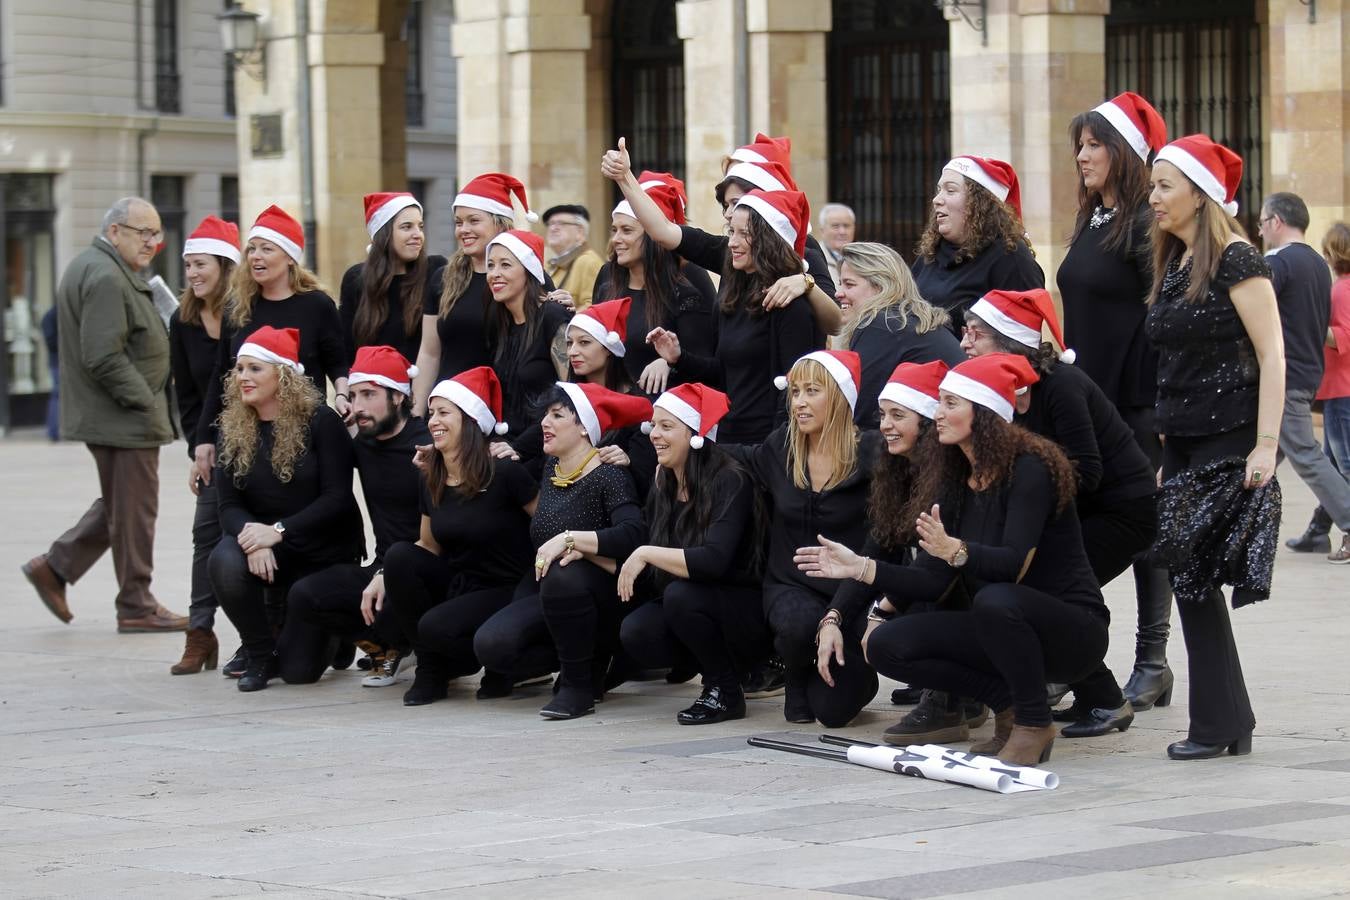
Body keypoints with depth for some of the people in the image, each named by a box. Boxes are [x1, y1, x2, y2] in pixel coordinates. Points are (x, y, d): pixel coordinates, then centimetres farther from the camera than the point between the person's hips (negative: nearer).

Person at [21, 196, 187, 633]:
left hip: (112, 415, 10)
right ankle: (136, 607, 7)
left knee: (119, 506, 19)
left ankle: (54, 567, 20)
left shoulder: (87, 267, 16)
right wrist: (146, 405, -18)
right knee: (134, 511, -1)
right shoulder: (107, 278, -18)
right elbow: (104, 358, -24)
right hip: (124, 419, -10)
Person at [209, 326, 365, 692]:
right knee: (225, 562, -34)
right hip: (265, 544, 3)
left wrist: (278, 531, -27)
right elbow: (229, 504, -5)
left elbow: (337, 497, -17)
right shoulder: (233, 428, 1)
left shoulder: (320, 421, -12)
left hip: (324, 549, -3)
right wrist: (253, 538, -28)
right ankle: (260, 654, -10)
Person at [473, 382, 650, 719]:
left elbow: (631, 535, -28)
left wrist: (570, 539, -29)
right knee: (489, 645, -21)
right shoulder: (550, 470, 9)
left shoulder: (608, 476, -12)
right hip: (545, 592, 6)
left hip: (601, 600, -6)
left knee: (564, 576, -40)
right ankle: (588, 662, 5)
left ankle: (579, 684, -17)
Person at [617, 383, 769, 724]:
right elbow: (643, 569, 10)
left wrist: (646, 554, -24)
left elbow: (714, 560, -30)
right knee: (635, 634, -21)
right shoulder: (662, 490, 5)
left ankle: (726, 692, -12)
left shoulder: (730, 482, -17)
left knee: (680, 594, -33)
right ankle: (730, 668, 3)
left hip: (748, 615, -7)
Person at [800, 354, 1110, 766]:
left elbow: (1015, 566, -29)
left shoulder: (1030, 469, -17)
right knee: (886, 644, -10)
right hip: (1001, 627, 7)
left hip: (1071, 632, -7)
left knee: (995, 599, -39)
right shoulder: (953, 480, 5)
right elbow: (934, 581, -1)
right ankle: (1007, 702, 1)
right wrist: (862, 568, -12)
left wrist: (956, 551, -46)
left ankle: (1034, 724, -17)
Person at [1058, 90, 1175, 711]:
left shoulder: (1147, 226, -11)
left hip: (1137, 404, -8)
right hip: (1087, 398, 8)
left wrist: (1163, 412, -19)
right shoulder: (1091, 223, 14)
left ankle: (1152, 661, 5)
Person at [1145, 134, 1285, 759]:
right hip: (1182, 442, 8)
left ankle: (1217, 725, -1)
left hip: (1227, 439, -8)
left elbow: (1272, 356, -15)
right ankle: (1230, 723, 12)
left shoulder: (1235, 261, -11)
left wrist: (1264, 447, -21)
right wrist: (1166, 455, 16)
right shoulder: (1173, 265, 14)